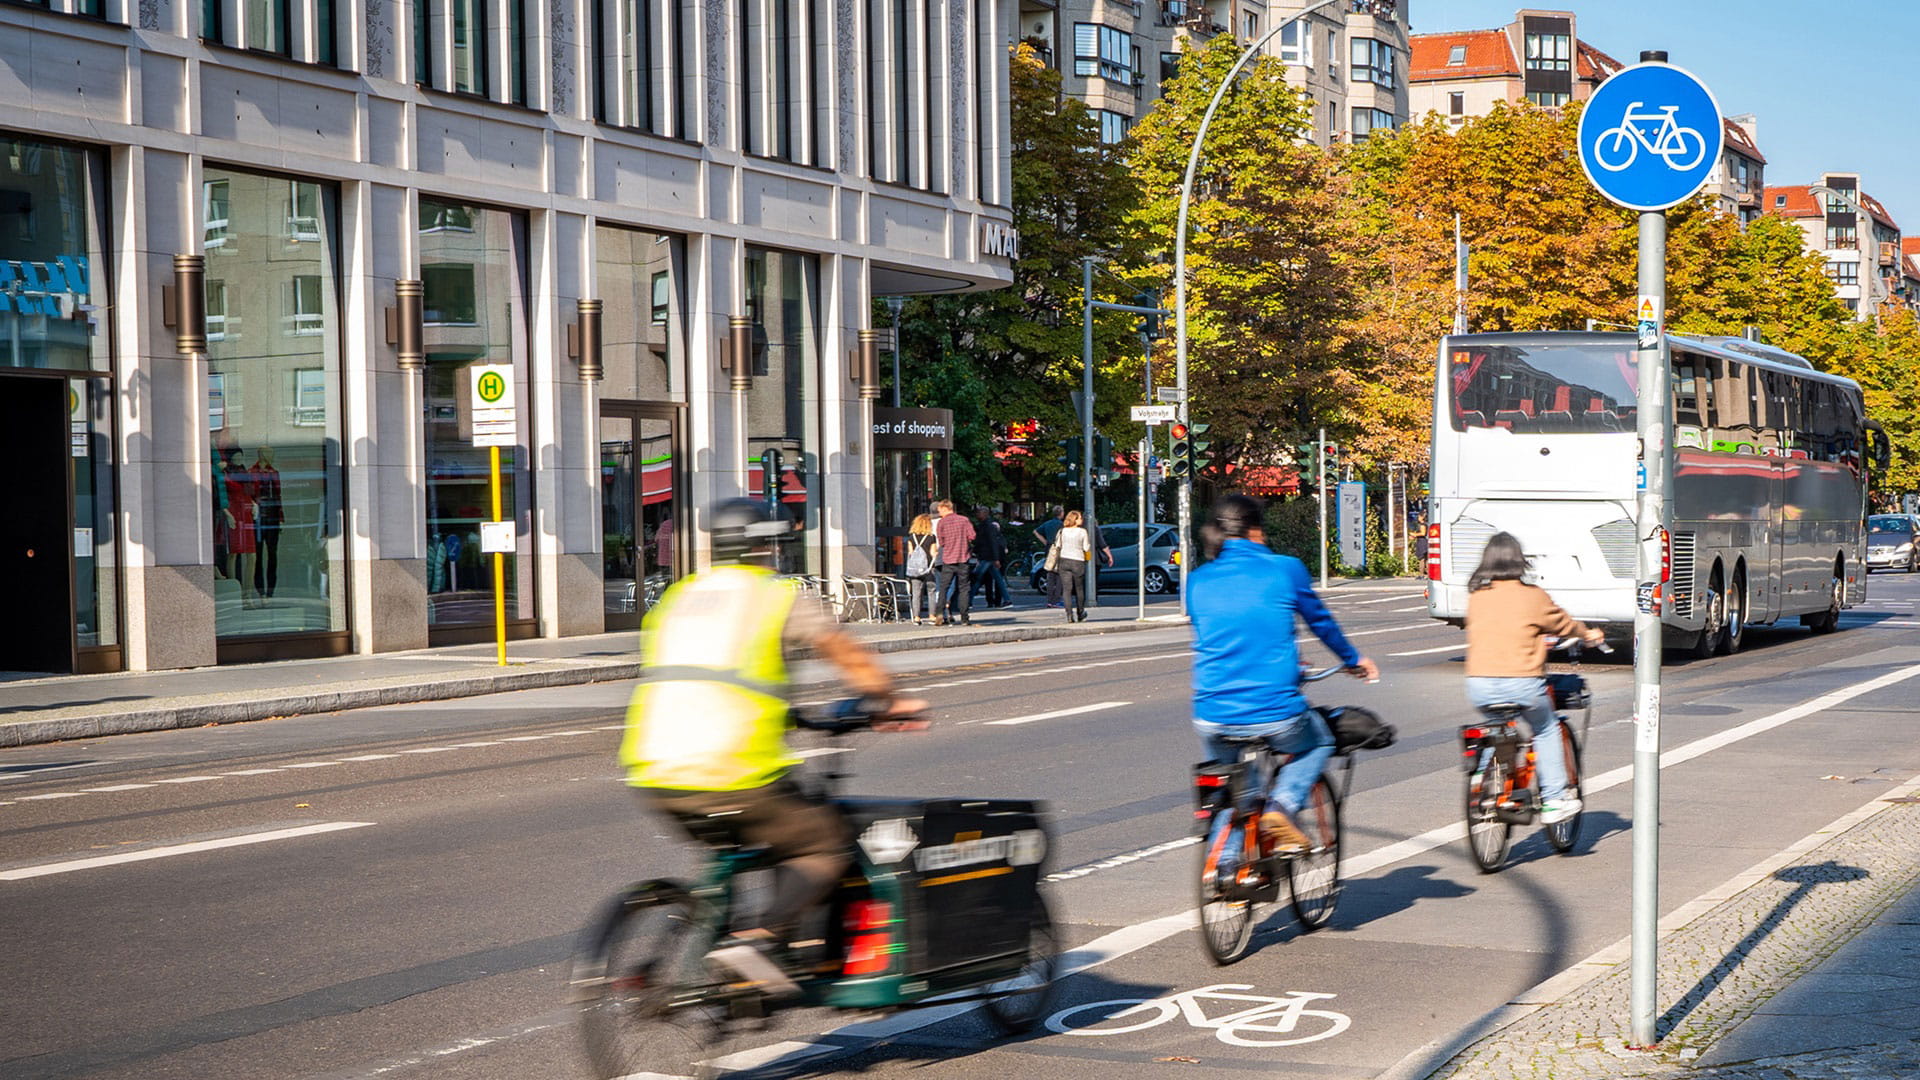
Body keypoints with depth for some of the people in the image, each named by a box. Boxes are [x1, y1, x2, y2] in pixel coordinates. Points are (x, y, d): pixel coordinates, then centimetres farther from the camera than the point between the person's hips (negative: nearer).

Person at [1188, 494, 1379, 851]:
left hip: (1213, 719, 3)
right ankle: (1282, 807, 3)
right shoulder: (1285, 569, 1)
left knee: (1221, 761, 35)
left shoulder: (1198, 581, 8)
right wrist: (1353, 660, 38)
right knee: (1319, 741, 29)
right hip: (1275, 715, -3)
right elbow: (1321, 621, 17)